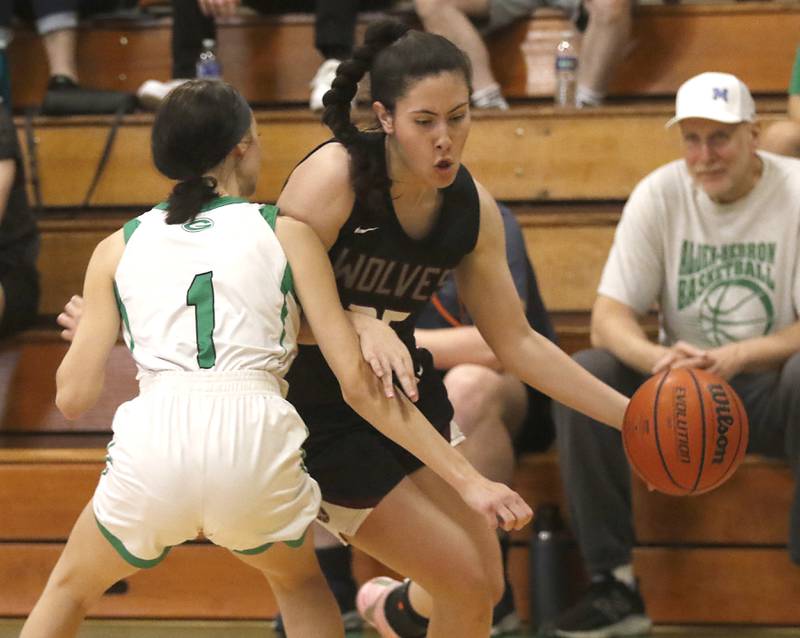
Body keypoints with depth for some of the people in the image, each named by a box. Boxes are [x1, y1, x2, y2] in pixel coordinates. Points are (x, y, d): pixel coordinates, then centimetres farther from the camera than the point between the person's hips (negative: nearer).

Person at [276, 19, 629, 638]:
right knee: (468, 586, -9)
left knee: (485, 587, 13)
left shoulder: (472, 208, -6)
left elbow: (516, 341, 4)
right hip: (321, 416, -6)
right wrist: (359, 326, -38)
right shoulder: (334, 177, -23)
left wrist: (629, 414, -1)